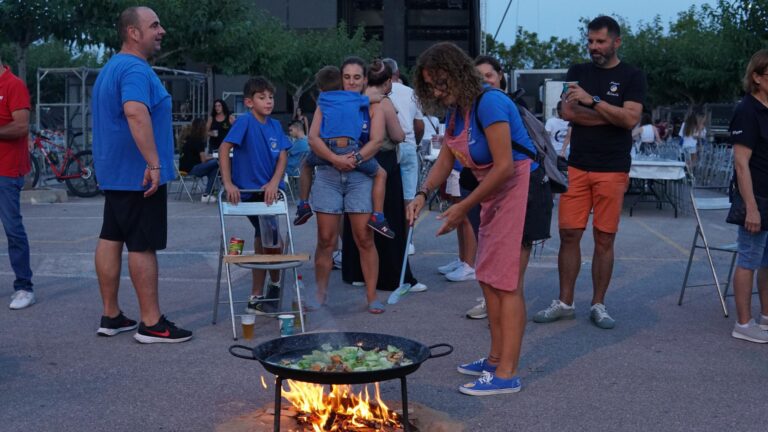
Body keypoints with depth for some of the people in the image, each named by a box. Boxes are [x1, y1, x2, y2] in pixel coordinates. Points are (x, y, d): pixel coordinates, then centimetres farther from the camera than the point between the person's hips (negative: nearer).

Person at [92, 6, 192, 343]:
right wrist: (154, 163, -34)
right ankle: (151, 324, 1)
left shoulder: (111, 68, 17)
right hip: (138, 174, -10)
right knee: (143, 246, -5)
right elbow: (135, 112, -34)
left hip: (114, 172, 10)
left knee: (111, 239, 10)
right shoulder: (136, 69, -17)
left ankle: (111, 316, 18)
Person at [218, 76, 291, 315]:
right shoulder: (245, 121, -13)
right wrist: (228, 183, -23)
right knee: (274, 242, -8)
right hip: (249, 191, -7)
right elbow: (224, 148, -19)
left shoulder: (275, 125, 5)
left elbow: (282, 156, 0)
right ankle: (275, 282, 15)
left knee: (263, 241, 13)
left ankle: (256, 298, 24)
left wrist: (274, 183, -15)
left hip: (268, 191, 7)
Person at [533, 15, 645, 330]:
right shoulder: (578, 72, 11)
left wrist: (591, 101, -18)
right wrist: (613, 116, -7)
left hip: (612, 170, -2)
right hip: (577, 166, 2)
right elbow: (568, 112, -3)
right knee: (569, 233, 1)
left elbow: (630, 119, -11)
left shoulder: (632, 77, 3)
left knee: (604, 239, 3)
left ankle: (598, 305, 14)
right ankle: (564, 303, 12)